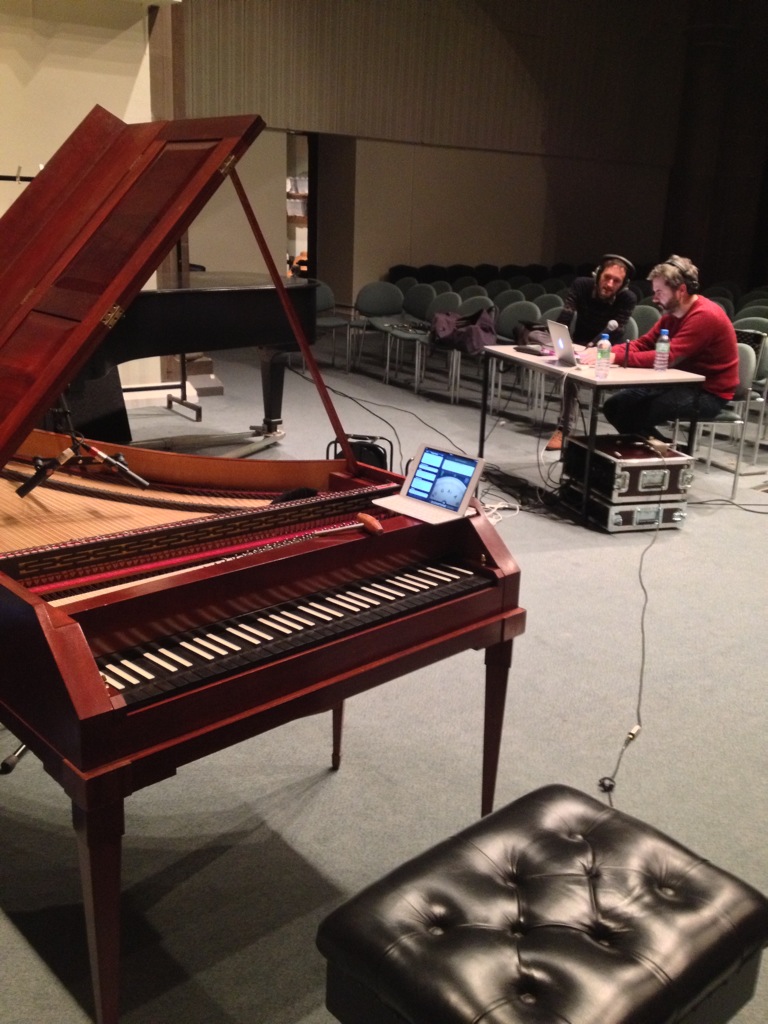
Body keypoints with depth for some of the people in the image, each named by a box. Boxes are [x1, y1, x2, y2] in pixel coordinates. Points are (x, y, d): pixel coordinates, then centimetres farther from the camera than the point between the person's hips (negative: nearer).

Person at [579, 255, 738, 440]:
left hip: (708, 394, -9)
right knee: (614, 405, 2)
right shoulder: (673, 312, 6)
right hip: (685, 383, 9)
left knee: (630, 413, -22)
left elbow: (666, 357, -31)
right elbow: (643, 344, 4)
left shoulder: (704, 316, -23)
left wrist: (615, 357, -33)